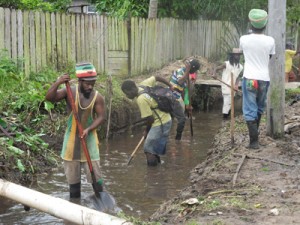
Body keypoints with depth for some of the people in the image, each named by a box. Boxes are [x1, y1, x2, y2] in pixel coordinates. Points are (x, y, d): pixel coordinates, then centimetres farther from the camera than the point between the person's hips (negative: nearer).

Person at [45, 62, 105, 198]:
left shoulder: (97, 97, -11)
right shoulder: (70, 92, -10)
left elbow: (101, 117, -9)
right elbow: (49, 98, -19)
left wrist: (88, 129, -23)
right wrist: (57, 83, -35)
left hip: (89, 137, -1)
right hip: (71, 137, 1)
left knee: (95, 173, -4)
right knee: (72, 175, 12)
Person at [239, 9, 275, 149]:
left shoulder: (244, 39, -7)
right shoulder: (270, 41, -5)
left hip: (249, 78, -2)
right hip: (264, 79, 2)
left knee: (250, 110, 0)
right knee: (259, 108, 19)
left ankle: (254, 141, -6)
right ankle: (254, 134, 33)